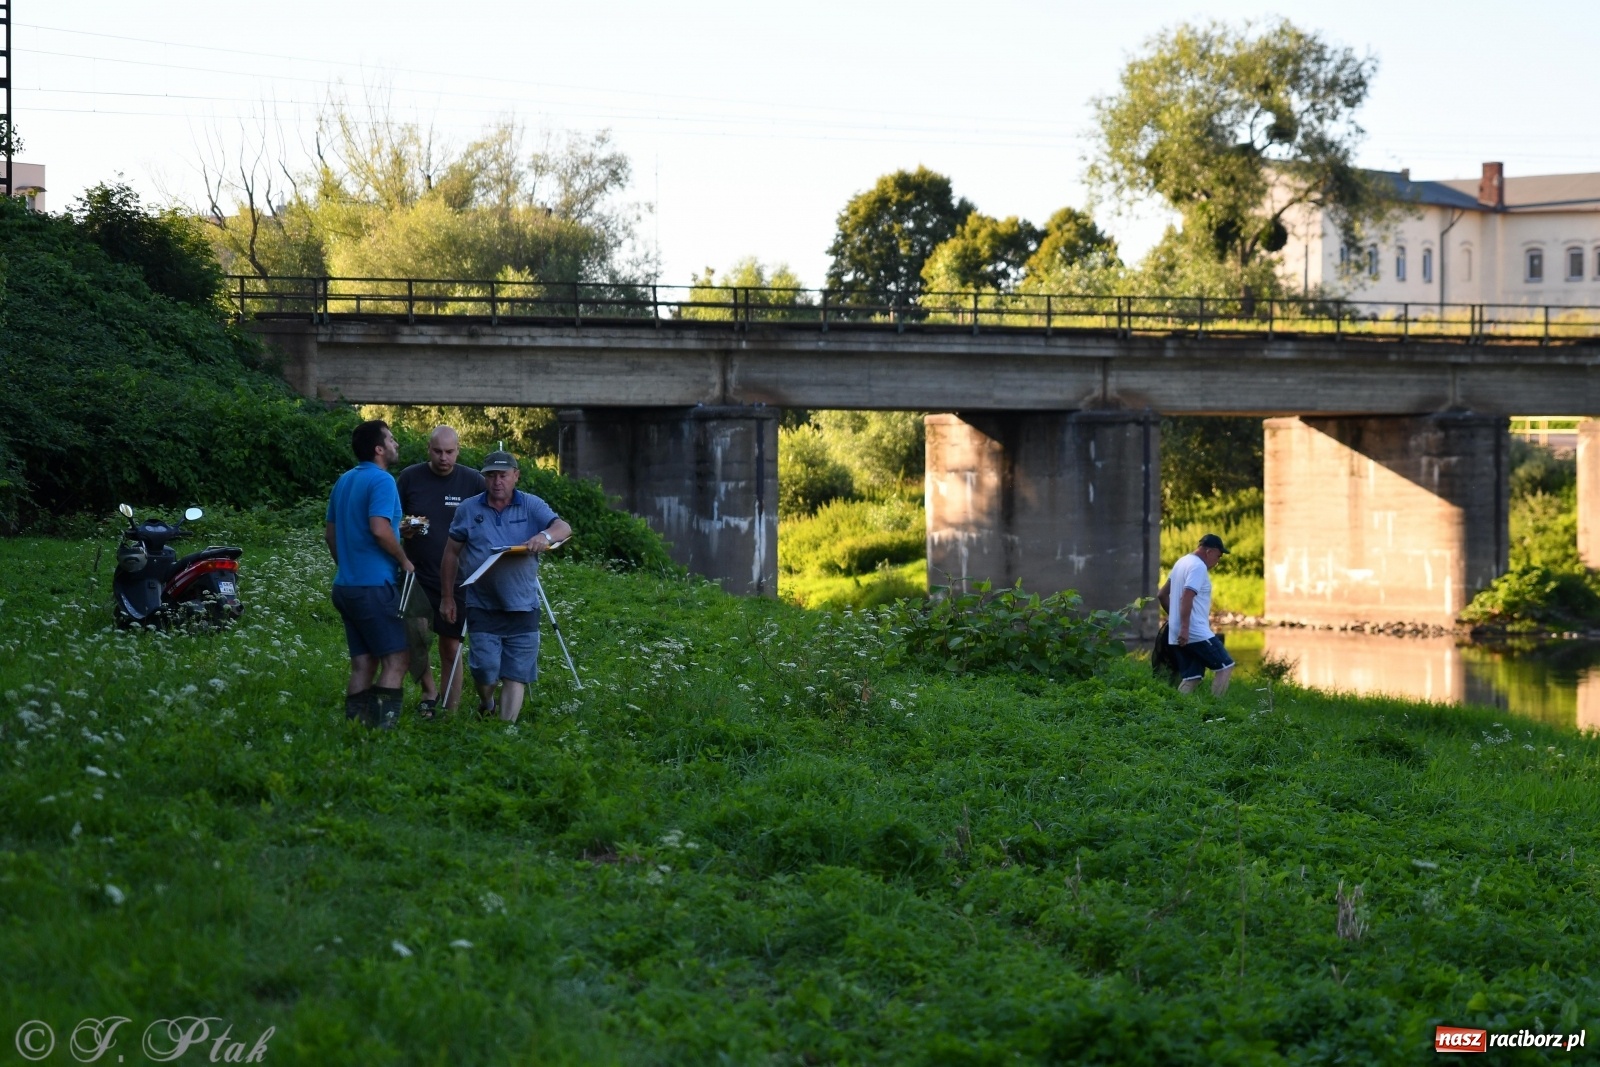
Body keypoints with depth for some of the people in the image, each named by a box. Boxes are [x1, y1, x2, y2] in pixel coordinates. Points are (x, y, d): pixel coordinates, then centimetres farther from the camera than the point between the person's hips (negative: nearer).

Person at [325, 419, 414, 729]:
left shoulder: (344, 481, 14)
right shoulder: (381, 480, -13)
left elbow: (330, 533, 20)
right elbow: (379, 529, -24)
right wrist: (404, 561, -11)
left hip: (346, 584, 9)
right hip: (374, 585, -9)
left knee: (362, 664, 11)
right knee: (395, 660, -6)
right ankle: (382, 727, -13)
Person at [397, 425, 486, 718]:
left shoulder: (474, 482, -1)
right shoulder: (409, 478, 0)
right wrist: (404, 530, -14)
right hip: (417, 575, 0)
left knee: (451, 648, 4)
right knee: (416, 631, -22)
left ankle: (450, 713, 13)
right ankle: (429, 691, -1)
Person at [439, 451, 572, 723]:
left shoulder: (531, 506, 2)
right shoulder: (468, 510, 4)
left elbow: (564, 528, -12)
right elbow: (451, 554, 11)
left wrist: (546, 536, -35)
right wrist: (447, 597, 10)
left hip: (522, 608, 1)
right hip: (483, 607, -1)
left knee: (516, 674, 1)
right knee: (485, 670, -5)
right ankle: (486, 707, 26)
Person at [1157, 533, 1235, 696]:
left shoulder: (1182, 563, 18)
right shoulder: (1198, 567, -12)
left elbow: (1162, 595, 26)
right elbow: (1186, 598, -24)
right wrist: (1184, 627, -29)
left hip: (1182, 634, 9)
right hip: (1197, 633, -9)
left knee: (1191, 678, 9)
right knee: (1225, 666, -3)